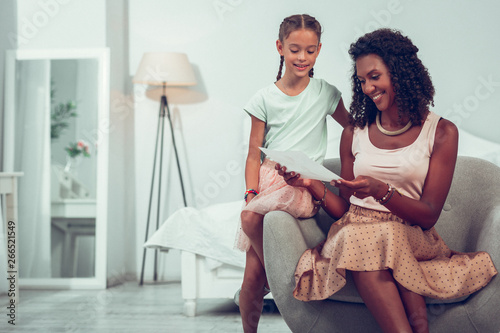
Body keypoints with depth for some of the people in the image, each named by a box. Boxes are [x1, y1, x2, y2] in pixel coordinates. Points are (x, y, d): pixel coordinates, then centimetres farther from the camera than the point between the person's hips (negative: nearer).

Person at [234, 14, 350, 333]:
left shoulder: (326, 93, 5)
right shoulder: (265, 98, 6)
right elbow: (254, 154, 6)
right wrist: (251, 191, -9)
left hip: (303, 185, -2)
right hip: (268, 177, 2)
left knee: (251, 216, -32)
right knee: (251, 277, -3)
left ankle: (271, 278, -7)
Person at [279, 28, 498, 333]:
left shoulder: (441, 133, 4)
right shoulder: (354, 133, 13)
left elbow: (428, 216, -2)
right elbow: (344, 208, 12)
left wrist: (381, 191, -19)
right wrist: (312, 184, -6)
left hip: (412, 236, -1)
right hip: (356, 233, 1)